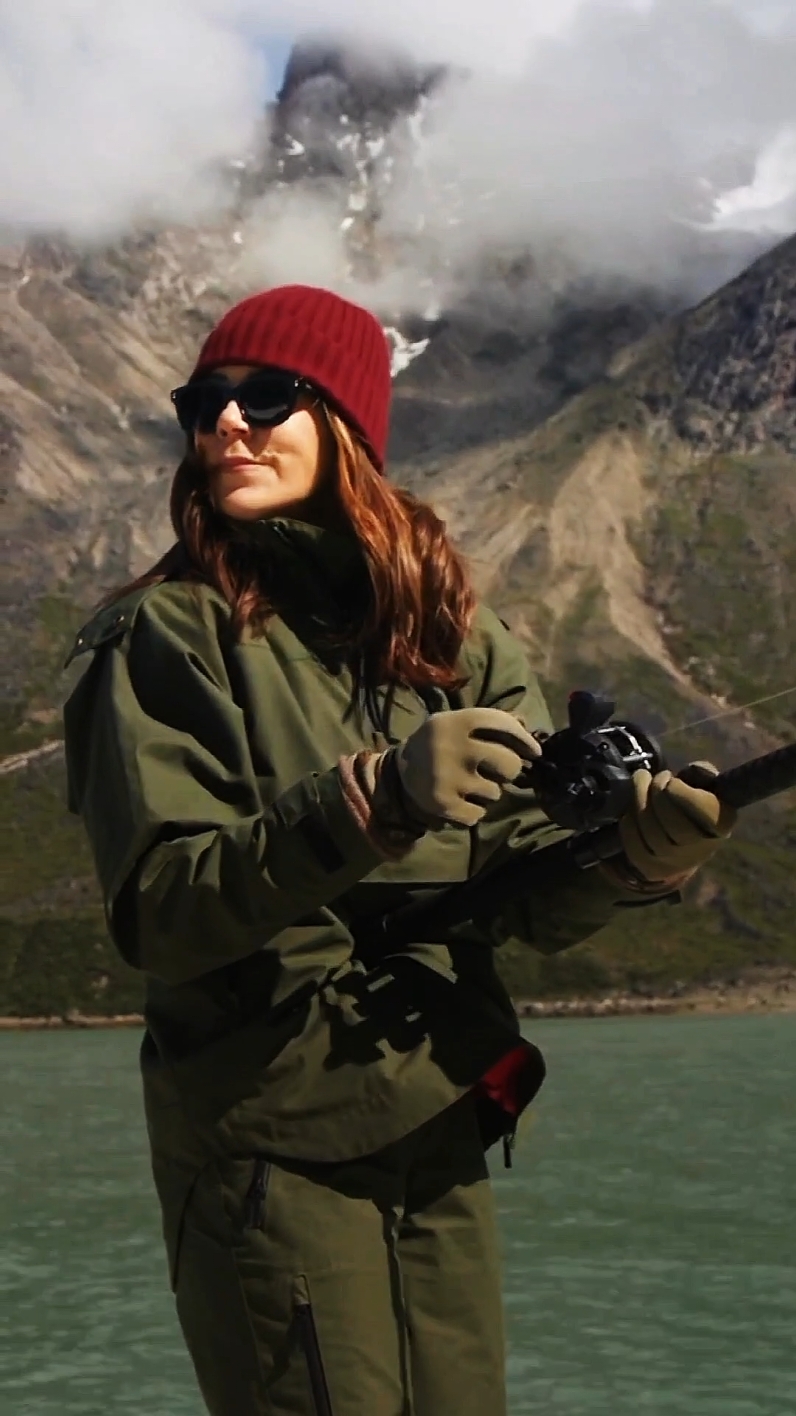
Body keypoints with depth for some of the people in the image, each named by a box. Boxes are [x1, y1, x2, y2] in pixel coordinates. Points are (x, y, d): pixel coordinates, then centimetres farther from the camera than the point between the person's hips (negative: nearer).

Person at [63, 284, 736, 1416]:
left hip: (441, 1126, 5)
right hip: (267, 1141, -4)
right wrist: (372, 799, -30)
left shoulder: (450, 629, 6)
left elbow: (522, 894, 1)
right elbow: (159, 914, -18)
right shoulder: (170, 634, -7)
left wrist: (634, 853, -20)